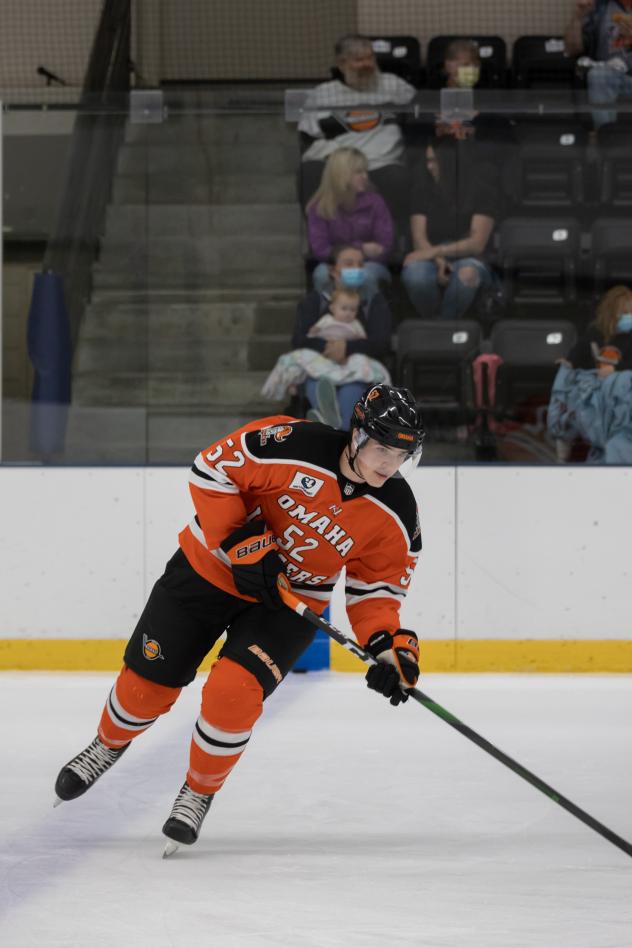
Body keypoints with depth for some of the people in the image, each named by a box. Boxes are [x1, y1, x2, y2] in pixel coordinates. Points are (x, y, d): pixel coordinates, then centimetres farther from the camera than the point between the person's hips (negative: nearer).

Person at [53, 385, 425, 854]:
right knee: (149, 681, 5)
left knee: (234, 692, -20)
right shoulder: (290, 444, -27)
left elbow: (375, 588, -6)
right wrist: (241, 542, -24)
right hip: (211, 566, -1)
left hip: (291, 601, 1)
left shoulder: (396, 514, -15)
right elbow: (212, 469, -17)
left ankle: (200, 794, 5)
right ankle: (109, 745, 39)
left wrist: (391, 645, -22)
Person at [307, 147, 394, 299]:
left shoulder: (374, 202, -9)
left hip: (369, 263, 0)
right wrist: (360, 249, -21)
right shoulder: (319, 207, -9)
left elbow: (384, 248, -10)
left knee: (366, 275, -37)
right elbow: (321, 250, -12)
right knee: (322, 275, -35)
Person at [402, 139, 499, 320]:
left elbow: (477, 244, -10)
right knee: (414, 272, -35)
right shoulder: (425, 186, 5)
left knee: (467, 273, -40)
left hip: (468, 259, -2)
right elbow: (419, 239, -2)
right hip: (434, 262, 2)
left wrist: (435, 251, -21)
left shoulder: (480, 187, -3)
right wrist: (439, 262, -23)